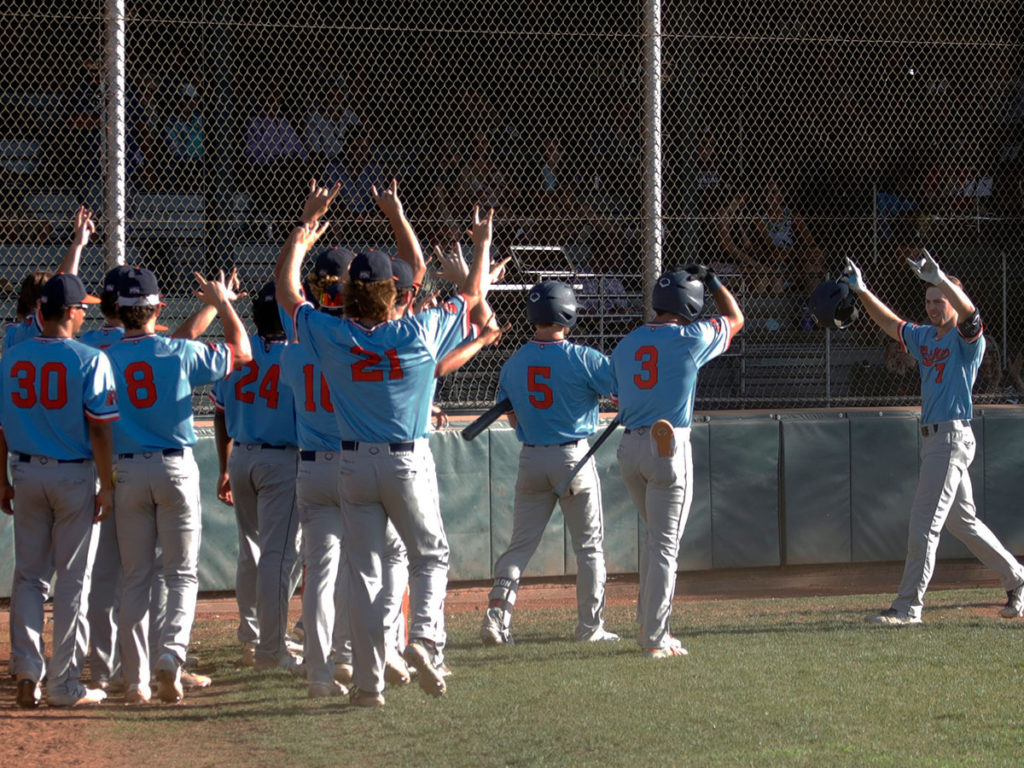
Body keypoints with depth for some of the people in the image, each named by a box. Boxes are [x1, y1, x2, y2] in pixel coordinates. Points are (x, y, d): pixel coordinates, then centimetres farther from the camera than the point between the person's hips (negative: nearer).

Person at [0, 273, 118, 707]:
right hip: (75, 476, -3)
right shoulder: (90, 360, -11)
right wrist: (106, 487, -8)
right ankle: (64, 684, 5)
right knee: (73, 581, 3)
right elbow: (99, 429, -13)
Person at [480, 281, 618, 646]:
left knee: (520, 543, 8)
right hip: (574, 457, -3)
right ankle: (590, 626, 11)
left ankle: (497, 613, -6)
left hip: (531, 458, 3)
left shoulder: (514, 362, 1)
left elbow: (513, 416, 9)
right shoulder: (583, 359, -12)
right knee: (589, 545, 8)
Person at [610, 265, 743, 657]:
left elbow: (617, 393, 15)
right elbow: (735, 319, 12)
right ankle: (655, 639, -3)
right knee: (665, 544, -2)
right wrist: (712, 281, 25)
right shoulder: (690, 338, -5)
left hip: (630, 448, 6)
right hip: (669, 448, -6)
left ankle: (649, 627, 23)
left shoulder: (627, 343, 9)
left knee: (656, 536, 22)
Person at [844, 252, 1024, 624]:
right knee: (963, 521, 16)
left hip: (953, 437, -9)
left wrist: (940, 279, -46)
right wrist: (862, 291, 15)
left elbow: (969, 312, -30)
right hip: (933, 438, 9)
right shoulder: (924, 337, 14)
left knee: (924, 524, -9)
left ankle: (908, 607, -8)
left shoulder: (967, 339, -10)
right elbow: (892, 324, 26)